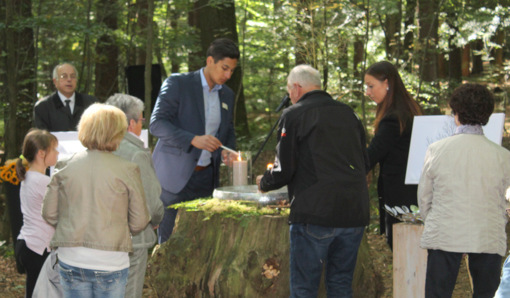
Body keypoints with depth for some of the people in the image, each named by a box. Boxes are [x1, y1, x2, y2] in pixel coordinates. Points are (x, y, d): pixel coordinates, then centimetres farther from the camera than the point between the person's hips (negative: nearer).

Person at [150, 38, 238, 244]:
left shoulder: (227, 95, 13)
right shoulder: (177, 84, -5)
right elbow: (157, 124, -13)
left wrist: (228, 151, 2)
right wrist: (194, 140, -26)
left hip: (206, 178, 5)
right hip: (175, 177, -5)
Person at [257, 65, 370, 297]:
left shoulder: (293, 115, -3)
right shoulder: (348, 114, 14)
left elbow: (284, 170, -5)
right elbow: (364, 164, 20)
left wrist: (263, 183, 15)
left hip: (314, 214, -6)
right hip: (354, 214, 6)